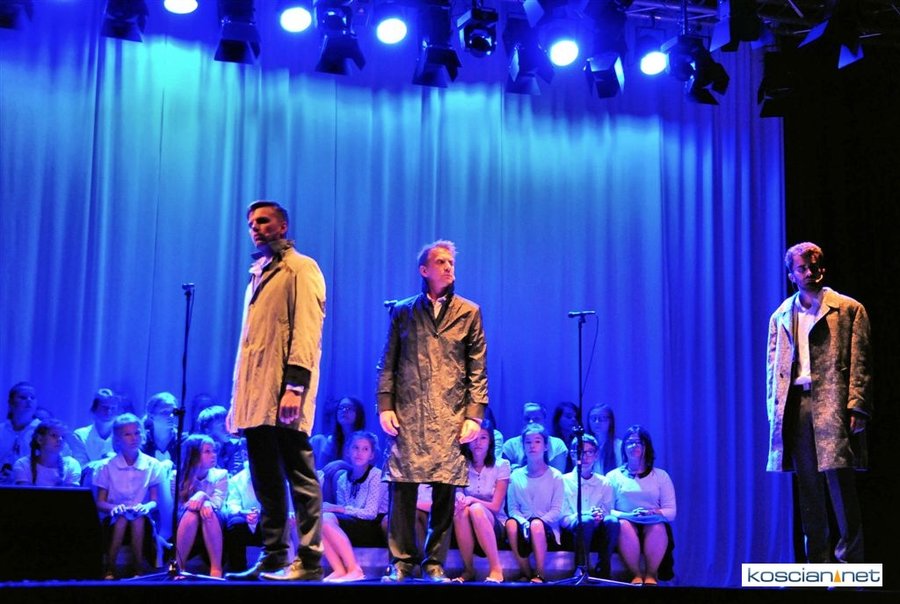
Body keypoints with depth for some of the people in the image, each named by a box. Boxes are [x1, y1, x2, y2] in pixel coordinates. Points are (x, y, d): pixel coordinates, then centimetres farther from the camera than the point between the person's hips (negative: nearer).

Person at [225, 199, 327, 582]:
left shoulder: (300, 268, 0)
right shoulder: (258, 274, 23)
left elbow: (307, 330, -11)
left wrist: (295, 385, -21)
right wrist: (239, 398, 16)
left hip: (283, 393, -8)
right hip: (257, 394, 8)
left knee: (299, 477, -7)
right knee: (266, 482, 9)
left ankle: (309, 561, -5)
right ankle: (272, 559, 14)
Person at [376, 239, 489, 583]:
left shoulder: (469, 312, 11)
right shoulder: (403, 312, 13)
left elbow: (478, 370, 7)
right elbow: (388, 364, 11)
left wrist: (474, 414, -3)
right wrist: (385, 406, -1)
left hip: (450, 418, 0)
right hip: (407, 415, 0)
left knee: (445, 493, -1)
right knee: (402, 490, -3)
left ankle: (434, 564, 7)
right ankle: (402, 562, 5)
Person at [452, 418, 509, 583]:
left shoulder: (501, 465, -2)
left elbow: (495, 506, -7)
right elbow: (457, 494, 0)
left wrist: (472, 500, -25)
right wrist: (459, 498, -26)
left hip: (494, 526, -1)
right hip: (468, 530, 2)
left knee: (476, 509, -34)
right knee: (461, 511, -33)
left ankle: (496, 569, -31)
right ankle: (468, 570, -23)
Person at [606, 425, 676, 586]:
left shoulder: (661, 476, 15)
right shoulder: (613, 476, 14)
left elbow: (671, 512, 5)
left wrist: (652, 512, -15)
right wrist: (627, 515, -17)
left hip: (653, 526, 1)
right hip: (627, 525, 0)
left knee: (658, 527, -35)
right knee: (623, 524, -36)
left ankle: (651, 575, -25)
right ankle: (636, 575, -28)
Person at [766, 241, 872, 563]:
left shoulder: (849, 309, 6)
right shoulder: (781, 316, 17)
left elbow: (860, 363, 0)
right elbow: (772, 367, 15)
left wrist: (857, 408, -10)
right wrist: (774, 411, 5)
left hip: (833, 404, -4)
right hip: (796, 405, 4)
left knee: (839, 479, -9)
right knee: (808, 490, 5)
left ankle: (851, 560, -2)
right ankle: (819, 569, 11)